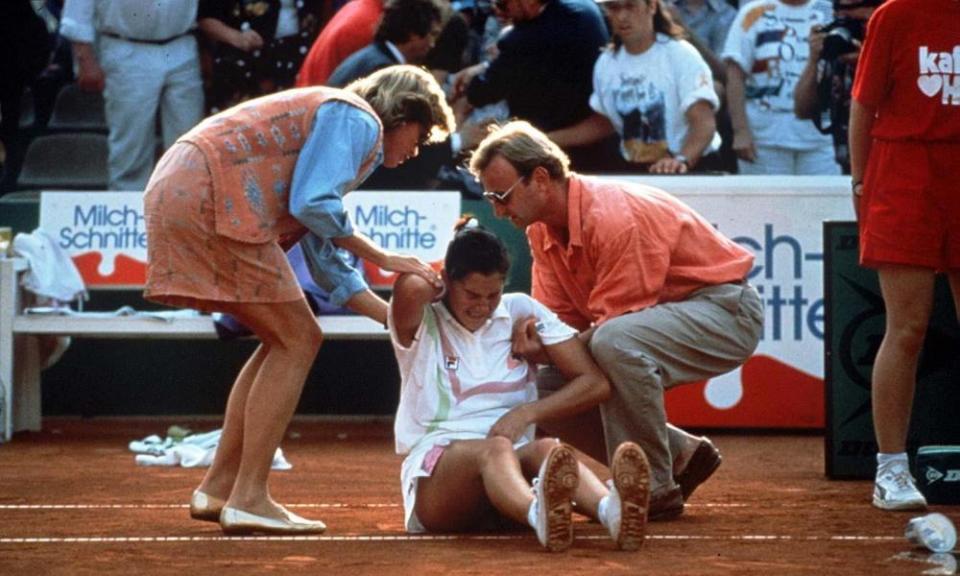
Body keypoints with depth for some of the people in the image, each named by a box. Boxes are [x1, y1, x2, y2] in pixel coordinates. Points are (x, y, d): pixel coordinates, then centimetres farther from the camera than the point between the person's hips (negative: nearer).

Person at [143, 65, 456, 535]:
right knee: (297, 340, -4)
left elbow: (325, 265, 27)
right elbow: (313, 204, -15)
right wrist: (381, 258, -4)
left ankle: (217, 489, 18)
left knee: (286, 340, 17)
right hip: (210, 200, -10)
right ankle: (248, 499, -6)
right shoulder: (357, 120, 0)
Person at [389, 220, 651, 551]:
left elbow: (595, 384, 8)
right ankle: (540, 516, -76)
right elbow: (411, 287, -21)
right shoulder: (421, 323, 6)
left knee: (545, 449, -34)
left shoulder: (522, 311, 14)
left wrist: (527, 413, -5)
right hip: (433, 478, -3)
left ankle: (610, 510, -71)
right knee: (494, 449, -38)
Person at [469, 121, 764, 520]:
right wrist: (529, 342, -18)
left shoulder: (612, 216, -27)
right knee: (547, 389, -2)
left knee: (615, 343, -38)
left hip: (725, 311, -10)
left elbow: (615, 325, -26)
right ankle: (679, 456, 10)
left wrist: (548, 351, -32)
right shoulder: (542, 229, 2)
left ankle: (653, 489, -24)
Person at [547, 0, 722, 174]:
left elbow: (703, 121, -19)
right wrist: (545, 139, 13)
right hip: (633, 170, 5)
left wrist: (681, 160, -38)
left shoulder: (681, 54, -9)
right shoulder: (607, 62, 10)